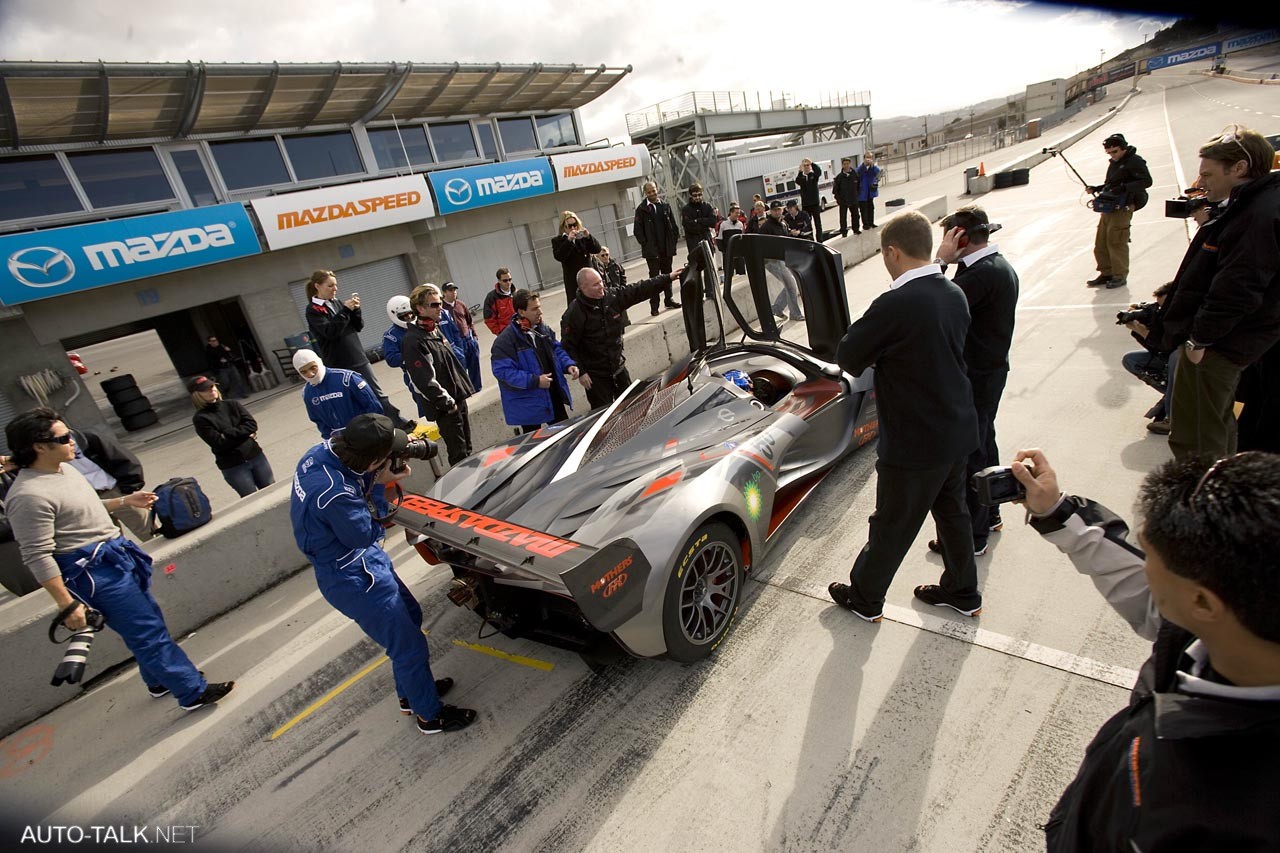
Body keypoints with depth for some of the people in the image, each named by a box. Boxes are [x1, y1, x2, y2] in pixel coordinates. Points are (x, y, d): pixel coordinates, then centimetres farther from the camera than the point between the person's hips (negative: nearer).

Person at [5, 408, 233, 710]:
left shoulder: (64, 469, 7)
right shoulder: (29, 495, -23)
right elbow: (38, 558, -23)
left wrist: (125, 501, 17)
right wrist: (67, 605, -23)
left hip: (117, 555, 10)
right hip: (94, 570, -10)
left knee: (150, 622, 22)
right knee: (148, 632, -2)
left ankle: (160, 681, 40)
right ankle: (193, 692, 8)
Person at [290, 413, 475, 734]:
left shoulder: (325, 449, -12)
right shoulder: (334, 493, -37)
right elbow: (363, 535, -22)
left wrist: (374, 480, -11)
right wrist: (381, 483, -14)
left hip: (364, 559, 10)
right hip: (352, 578, -10)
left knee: (410, 616, 24)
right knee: (409, 646, 4)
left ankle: (410, 694, 44)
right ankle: (430, 715, 26)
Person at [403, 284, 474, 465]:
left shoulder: (435, 329, 10)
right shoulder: (414, 340, -19)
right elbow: (425, 379, -22)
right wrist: (447, 403, -17)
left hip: (458, 398, 9)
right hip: (445, 406, -9)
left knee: (467, 450, 19)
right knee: (459, 455, -1)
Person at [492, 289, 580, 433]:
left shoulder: (543, 329, 3)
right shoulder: (504, 341, -21)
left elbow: (557, 350, 16)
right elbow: (502, 371, -25)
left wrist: (568, 365, -5)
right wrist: (534, 381, -27)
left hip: (554, 396, 7)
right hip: (528, 405, -6)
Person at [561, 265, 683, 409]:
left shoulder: (612, 298, -3)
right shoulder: (573, 314, -18)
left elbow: (640, 290, 1)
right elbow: (568, 347, -14)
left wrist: (668, 278, 0)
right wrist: (580, 372, -17)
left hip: (618, 368, 6)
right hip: (595, 376, -6)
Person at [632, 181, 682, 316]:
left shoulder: (665, 206, 7)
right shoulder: (641, 209, -4)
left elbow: (673, 225, 10)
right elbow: (637, 230, -5)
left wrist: (673, 243, 3)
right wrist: (645, 245, -10)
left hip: (667, 249, 4)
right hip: (652, 250, -4)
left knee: (667, 274, 13)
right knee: (654, 277, -2)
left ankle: (669, 300, 24)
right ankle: (654, 306, 2)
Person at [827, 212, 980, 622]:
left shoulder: (895, 305, -25)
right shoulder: (955, 295, 1)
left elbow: (848, 357, -17)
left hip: (915, 443, -8)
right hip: (959, 431, 8)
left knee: (891, 525, 10)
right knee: (952, 511, 24)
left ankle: (864, 598, 31)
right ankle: (962, 592, 44)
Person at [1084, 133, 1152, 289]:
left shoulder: (1134, 161, -7)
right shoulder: (1114, 163, 18)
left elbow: (1146, 181, -15)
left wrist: (1124, 187, -25)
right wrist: (1095, 189, 9)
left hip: (1122, 208, -8)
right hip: (1107, 207, 8)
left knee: (1116, 242, -7)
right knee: (1100, 243, 8)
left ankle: (1120, 276, 2)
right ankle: (1106, 273, 19)